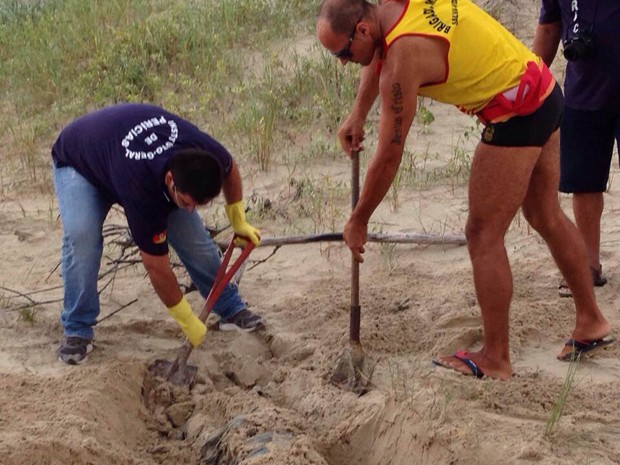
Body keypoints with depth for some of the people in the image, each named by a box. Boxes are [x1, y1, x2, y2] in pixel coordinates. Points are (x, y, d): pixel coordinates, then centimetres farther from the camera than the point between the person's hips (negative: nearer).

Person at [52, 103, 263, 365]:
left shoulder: (205, 155, -32)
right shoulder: (140, 188, -45)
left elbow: (229, 169, -2)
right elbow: (157, 267, -35)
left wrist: (239, 220, -3)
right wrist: (188, 323, -27)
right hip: (78, 164, -5)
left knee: (191, 233, -6)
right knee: (81, 234, -31)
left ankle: (231, 309, 12)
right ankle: (76, 331, -17)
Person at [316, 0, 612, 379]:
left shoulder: (404, 58, -24)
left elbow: (388, 158, -18)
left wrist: (358, 221, -6)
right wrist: (358, 115, 17)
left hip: (516, 115, -10)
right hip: (545, 91, 10)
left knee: (483, 235, -2)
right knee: (547, 216, 21)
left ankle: (495, 358, 5)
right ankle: (591, 321, 33)